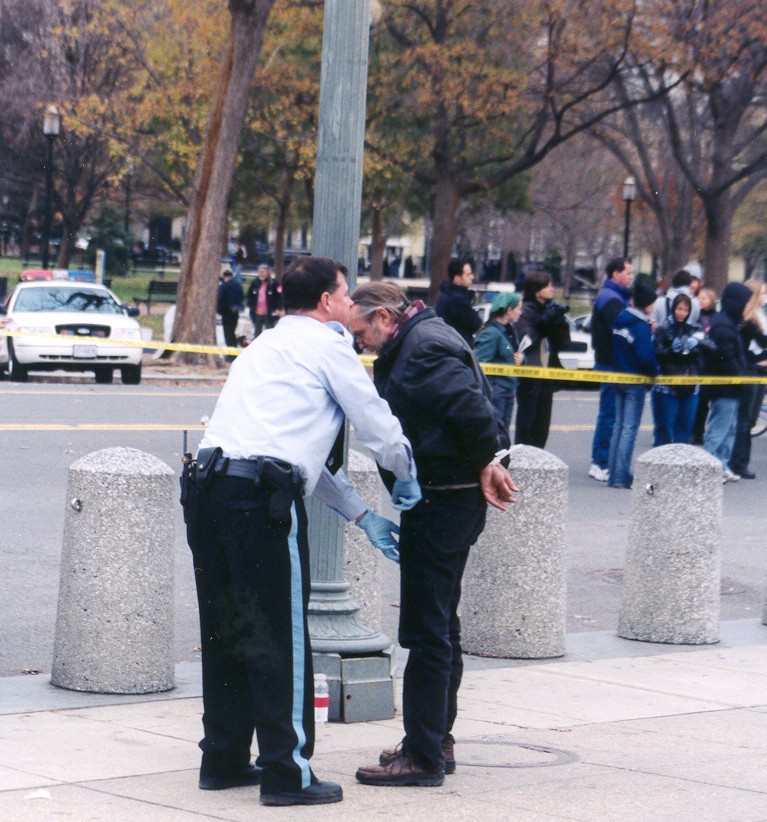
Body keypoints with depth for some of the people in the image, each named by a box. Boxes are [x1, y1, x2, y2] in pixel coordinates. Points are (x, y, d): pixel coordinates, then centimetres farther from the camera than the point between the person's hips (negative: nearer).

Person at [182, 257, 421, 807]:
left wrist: (362, 515, 33)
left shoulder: (269, 346, 31)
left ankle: (224, 759, 23)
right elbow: (378, 426, 6)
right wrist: (406, 477, 26)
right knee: (281, 637, -3)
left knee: (226, 632, 16)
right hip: (262, 497, -8)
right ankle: (287, 772, -1)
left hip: (206, 486, 8)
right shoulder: (327, 345, 5)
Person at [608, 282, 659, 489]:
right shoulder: (642, 326, -18)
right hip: (635, 382, -8)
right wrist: (654, 371, -8)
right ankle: (621, 477, -4)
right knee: (629, 429, -3)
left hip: (619, 378, 8)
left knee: (619, 426, 14)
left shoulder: (620, 320, 5)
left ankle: (613, 475, 16)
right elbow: (646, 356, -22)